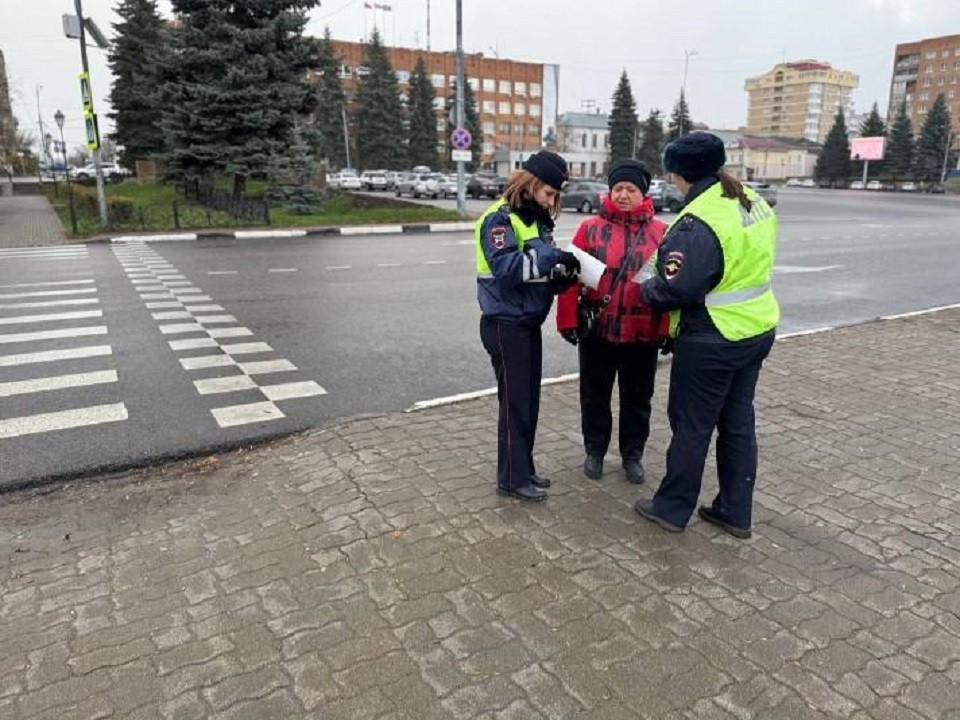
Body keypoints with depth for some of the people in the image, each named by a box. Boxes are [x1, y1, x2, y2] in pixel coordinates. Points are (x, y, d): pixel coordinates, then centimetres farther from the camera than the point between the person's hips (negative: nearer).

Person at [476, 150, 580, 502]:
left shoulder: (536, 219, 13)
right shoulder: (500, 218, -12)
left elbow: (541, 272, 13)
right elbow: (505, 267, -27)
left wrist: (563, 274, -6)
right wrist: (550, 256, -29)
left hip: (529, 322, 8)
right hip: (505, 324, -8)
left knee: (530, 400, 14)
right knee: (515, 402, -2)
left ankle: (524, 468, 27)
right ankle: (513, 478, 10)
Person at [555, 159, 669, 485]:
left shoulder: (660, 232, 0)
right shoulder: (590, 228, -2)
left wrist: (668, 328, -4)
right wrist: (568, 320, -8)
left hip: (643, 333, 1)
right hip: (597, 330, 0)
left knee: (637, 398, 14)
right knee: (595, 395, 13)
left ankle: (632, 454, 32)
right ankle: (595, 450, 32)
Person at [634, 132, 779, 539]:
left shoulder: (697, 222, -24)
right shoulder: (754, 203, 6)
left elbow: (676, 289, -26)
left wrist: (646, 287, -6)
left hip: (712, 340, -9)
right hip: (758, 329, 9)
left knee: (692, 425, 6)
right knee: (738, 421, 17)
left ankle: (671, 508, 22)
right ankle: (735, 512, 29)